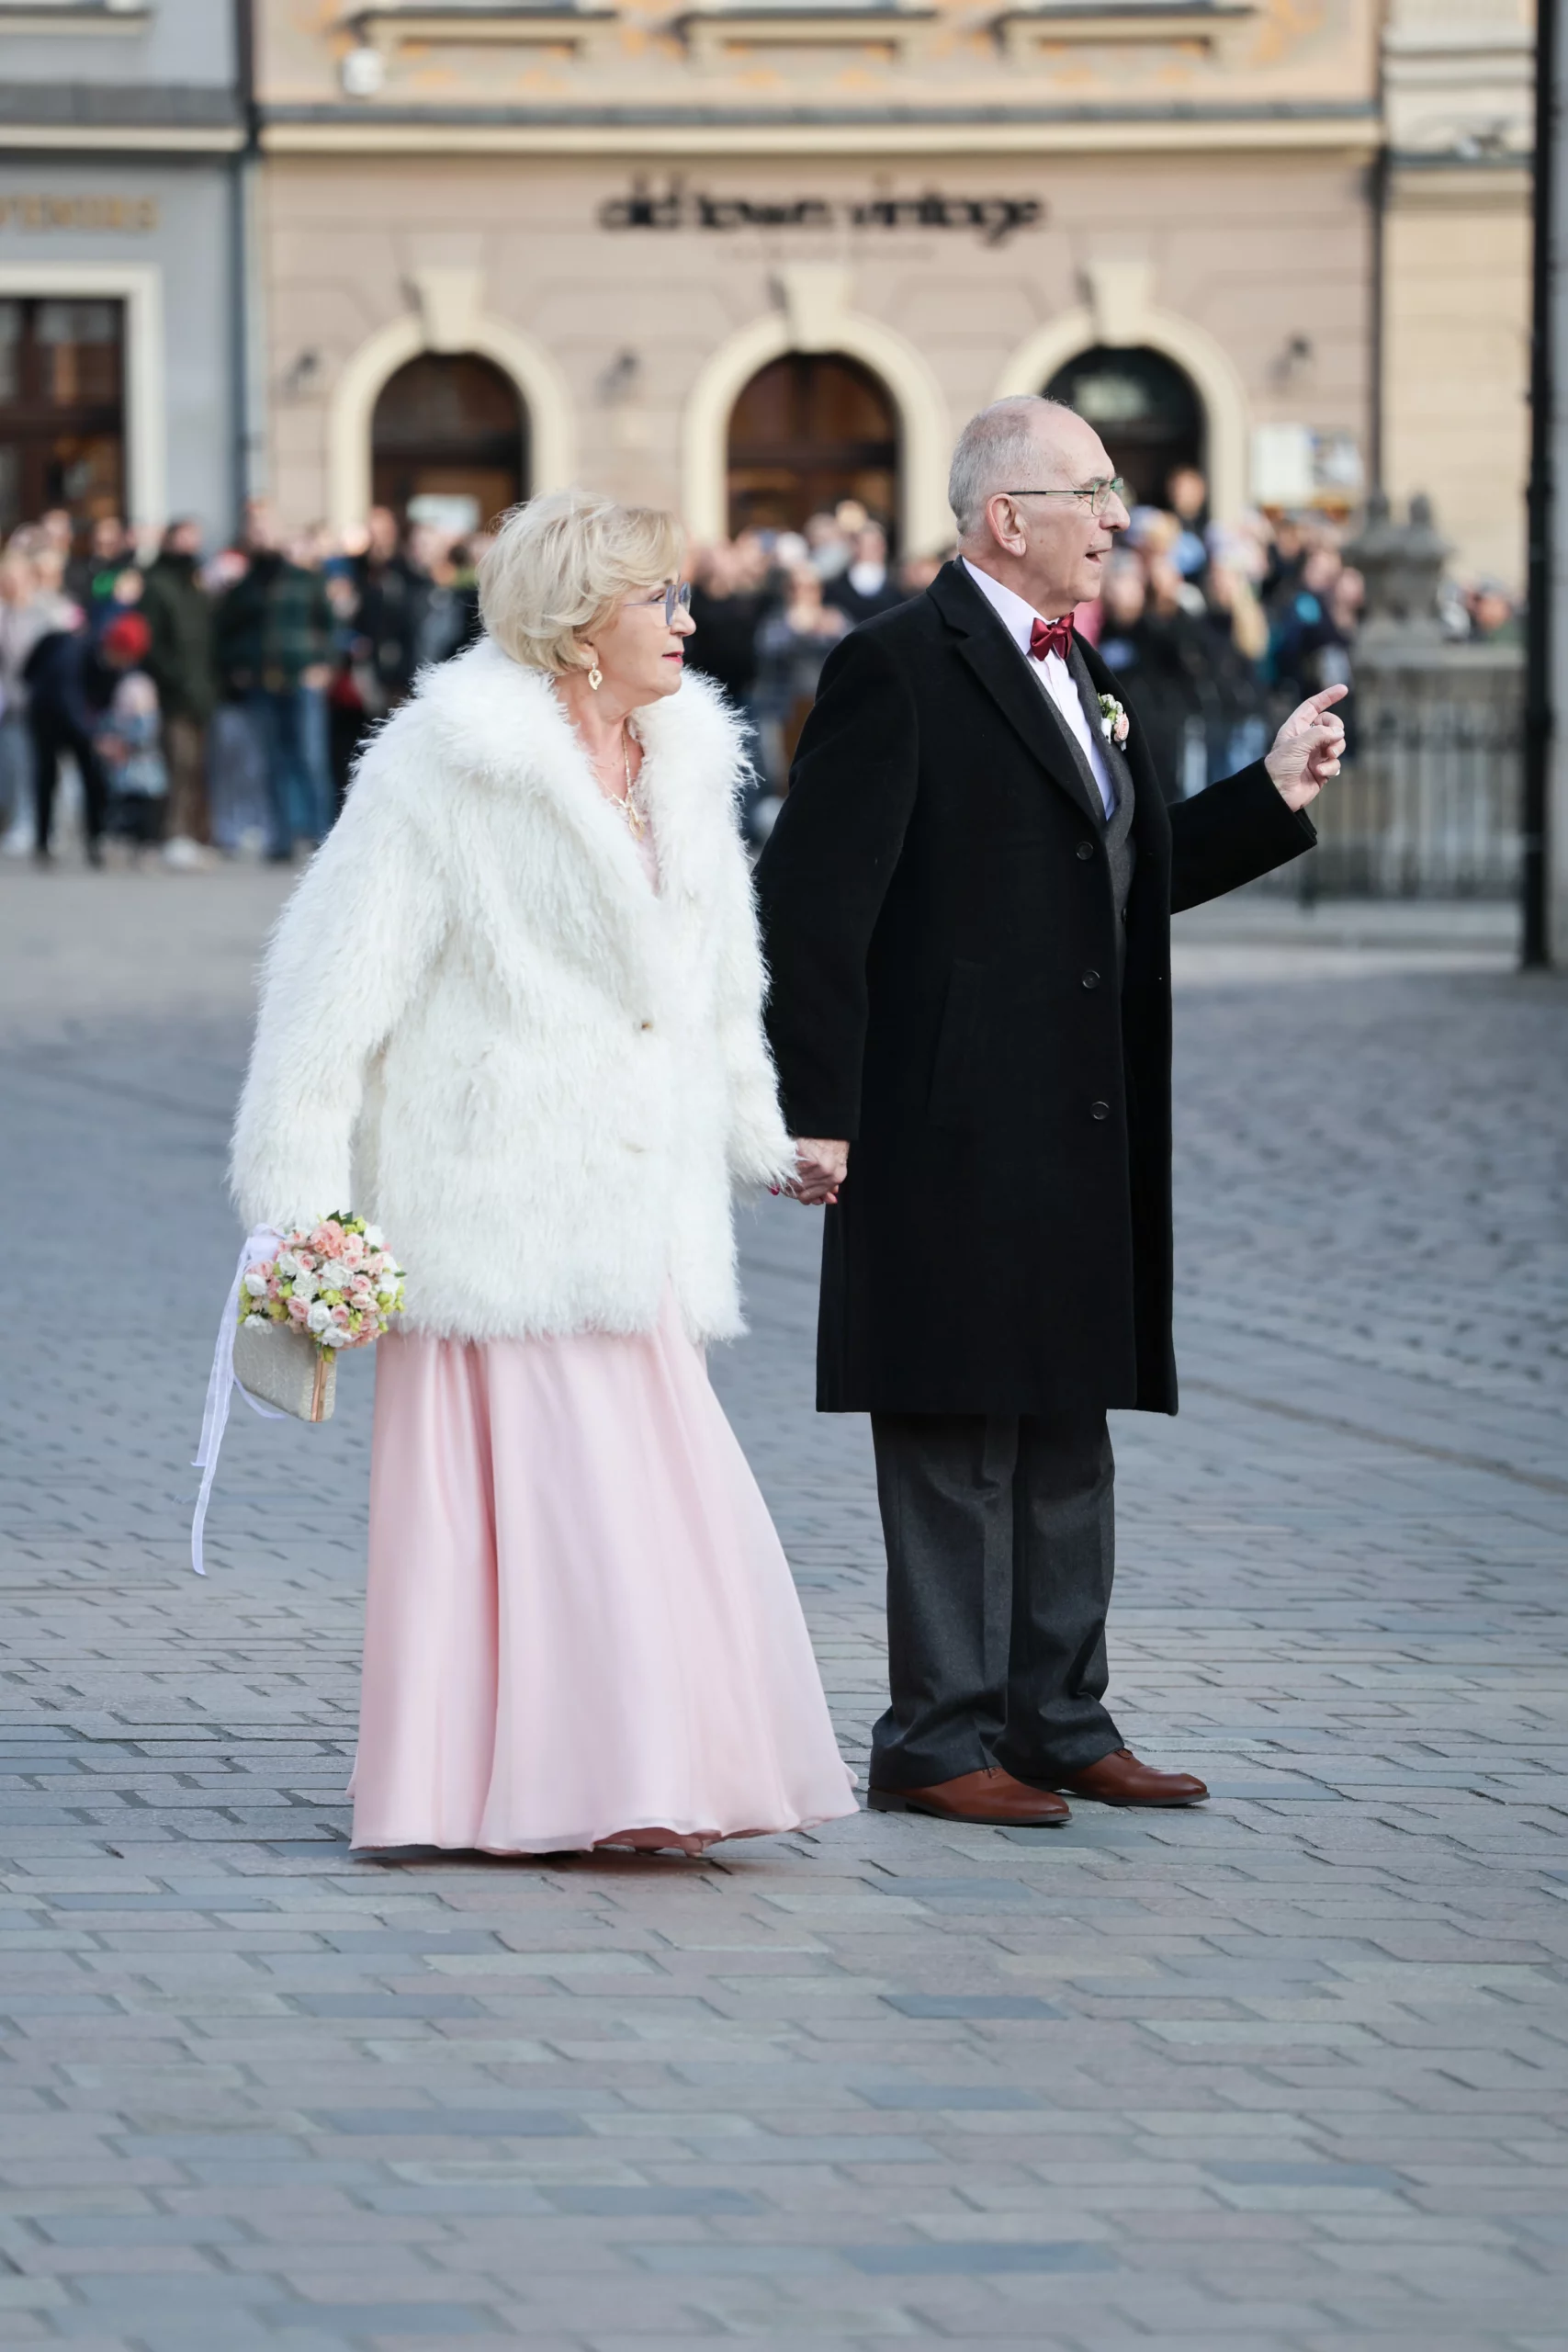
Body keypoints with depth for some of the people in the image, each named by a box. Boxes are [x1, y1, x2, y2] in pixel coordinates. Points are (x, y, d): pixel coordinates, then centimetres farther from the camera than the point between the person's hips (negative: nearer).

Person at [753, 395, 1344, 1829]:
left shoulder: (1075, 672, 17)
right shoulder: (898, 671, -11)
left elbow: (1131, 875, 22)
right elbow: (811, 901, -15)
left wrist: (1273, 796, 10)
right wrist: (814, 1110, -18)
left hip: (1082, 1146, 9)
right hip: (956, 1144, -9)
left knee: (1068, 1440, 14)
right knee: (960, 1443, -4)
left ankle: (1058, 1722, 22)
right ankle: (941, 1743, 2)